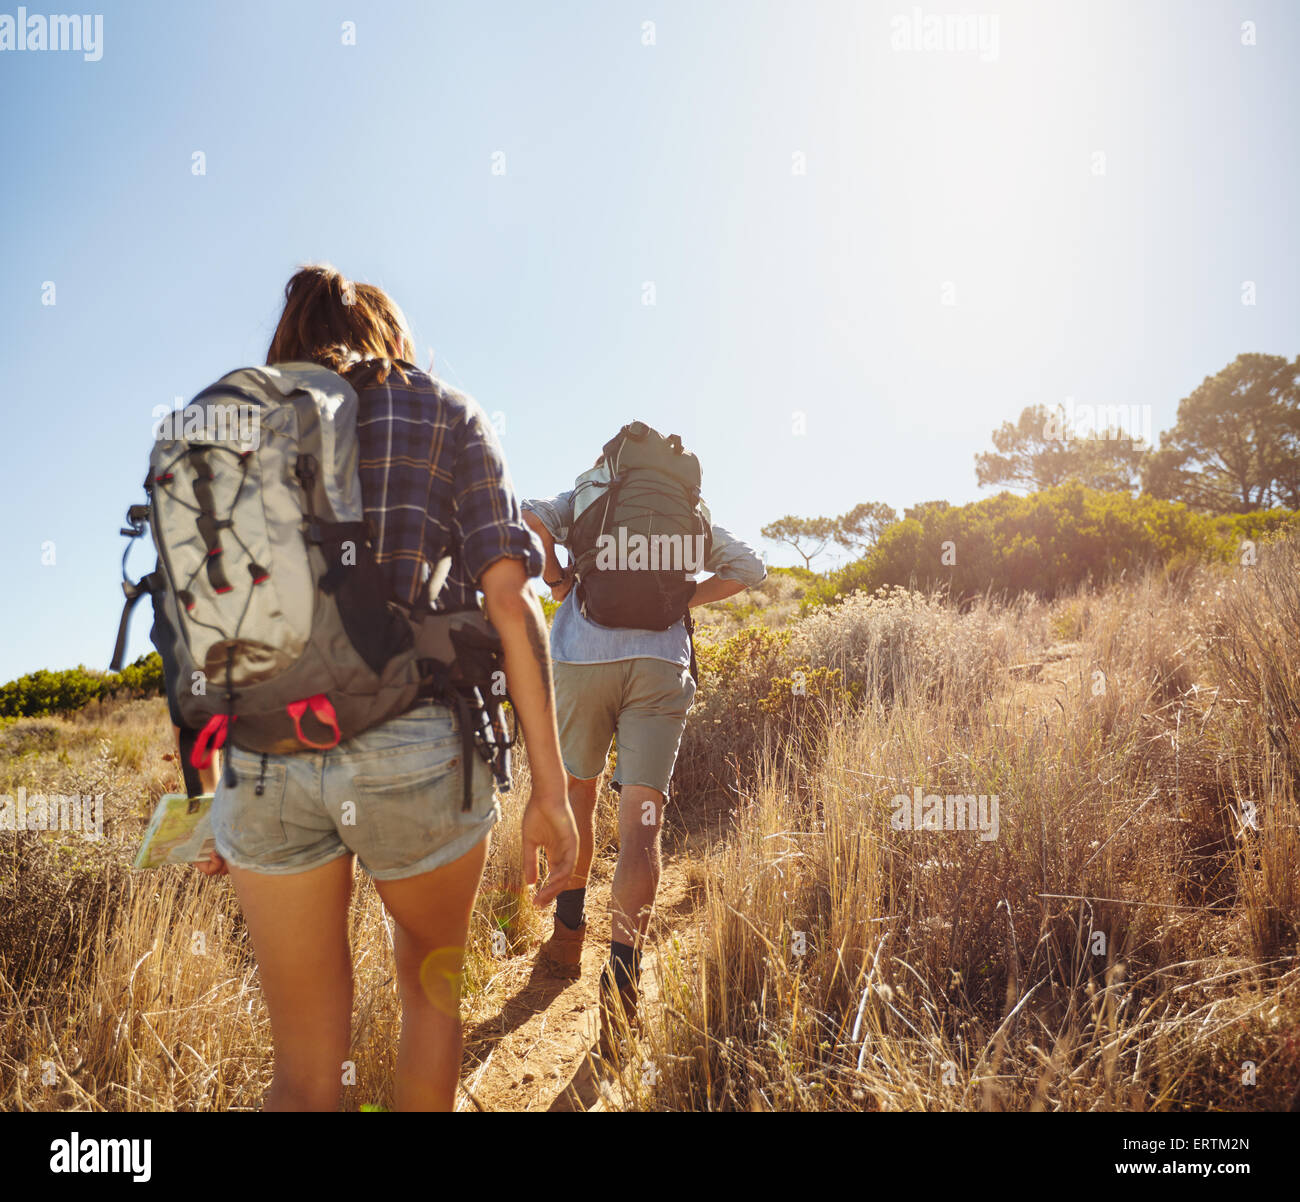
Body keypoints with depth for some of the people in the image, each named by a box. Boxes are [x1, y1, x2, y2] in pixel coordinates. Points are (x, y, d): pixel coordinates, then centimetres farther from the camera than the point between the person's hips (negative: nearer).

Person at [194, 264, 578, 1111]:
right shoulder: (446, 416, 6)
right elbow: (508, 598, -5)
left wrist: (218, 783, 16)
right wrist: (551, 789, -4)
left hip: (263, 760, 3)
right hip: (414, 750, -2)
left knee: (307, 1066, 17)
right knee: (434, 980, 27)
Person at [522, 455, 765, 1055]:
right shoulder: (689, 509, 23)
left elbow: (531, 516, -1)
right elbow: (749, 566, 16)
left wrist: (554, 577, 10)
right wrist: (681, 599, 17)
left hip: (582, 657, 0)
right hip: (660, 664, 0)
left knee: (576, 792, 21)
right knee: (640, 824, -4)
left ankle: (569, 934, 29)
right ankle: (622, 973, -17)